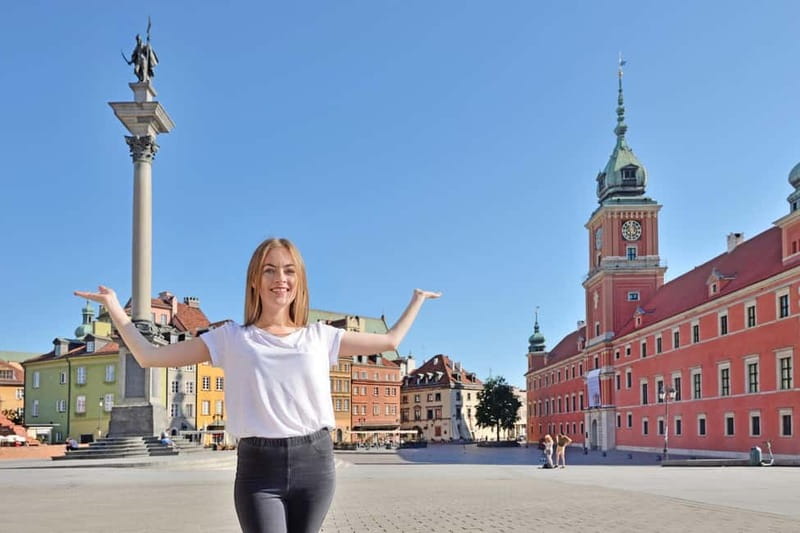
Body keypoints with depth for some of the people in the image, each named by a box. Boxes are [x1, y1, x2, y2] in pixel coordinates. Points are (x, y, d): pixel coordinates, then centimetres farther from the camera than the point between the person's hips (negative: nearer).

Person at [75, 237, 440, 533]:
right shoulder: (231, 339, 6)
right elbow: (150, 356, 6)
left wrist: (417, 299, 28)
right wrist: (113, 306, 4)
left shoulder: (320, 337, 10)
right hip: (258, 468, -2)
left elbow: (390, 341, 21)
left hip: (314, 462, 2)